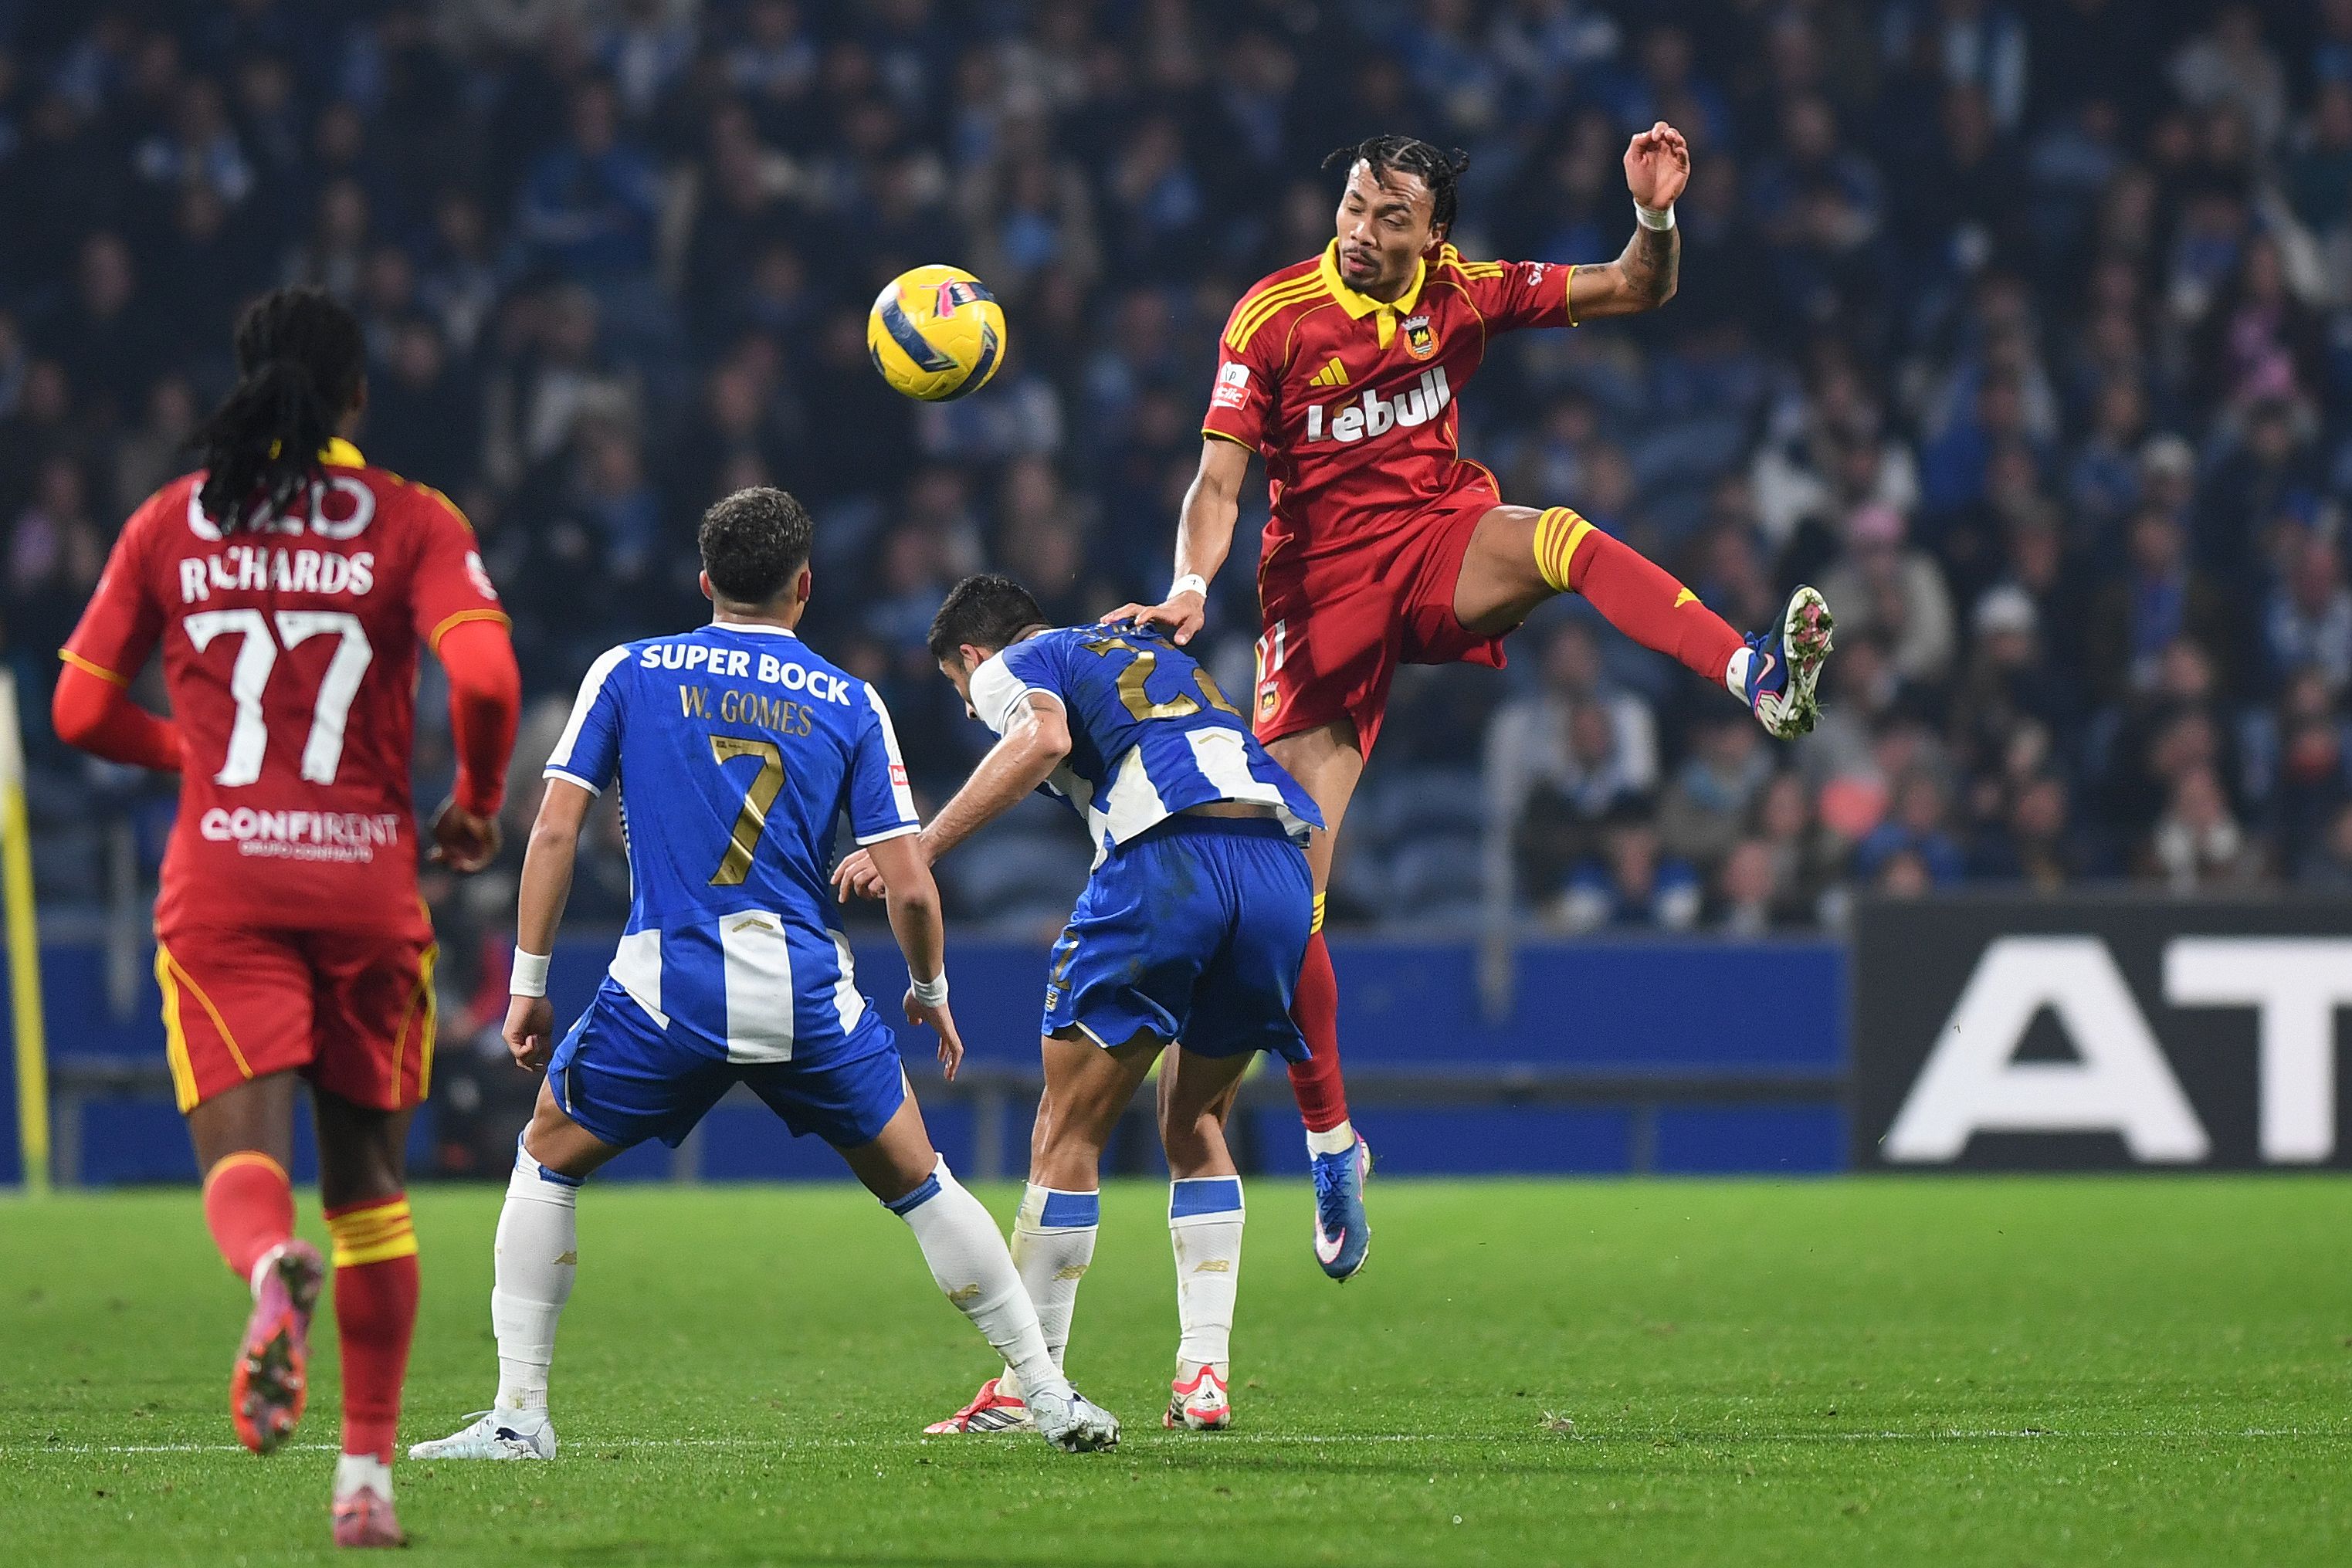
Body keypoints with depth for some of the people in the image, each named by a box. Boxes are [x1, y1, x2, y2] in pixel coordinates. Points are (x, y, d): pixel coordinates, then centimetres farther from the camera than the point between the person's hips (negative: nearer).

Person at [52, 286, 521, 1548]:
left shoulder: (167, 525, 6)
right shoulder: (412, 523, 0)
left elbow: (81, 711, 8)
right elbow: (485, 681, -14)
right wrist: (477, 806, 4)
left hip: (221, 877, 0)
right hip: (367, 876, 0)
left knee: (241, 1163, -7)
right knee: (367, 1176, 13)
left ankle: (271, 1269, -44)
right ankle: (367, 1469, 12)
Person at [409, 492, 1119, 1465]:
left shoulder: (629, 673, 8)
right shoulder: (850, 705, 8)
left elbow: (556, 827, 2)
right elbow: (907, 883, 4)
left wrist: (528, 981, 7)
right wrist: (931, 993, 22)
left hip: (664, 984, -1)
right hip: (806, 987, 1)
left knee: (547, 1160, 20)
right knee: (916, 1182, 17)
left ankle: (517, 1415, 10)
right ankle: (1052, 1399, 18)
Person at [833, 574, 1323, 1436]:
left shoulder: (1008, 667, 14)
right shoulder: (1159, 650, 35)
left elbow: (1043, 736, -9)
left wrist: (919, 848, -12)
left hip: (1168, 856, -6)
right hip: (1283, 867, 6)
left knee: (1069, 1130, 3)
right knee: (1195, 1121, 22)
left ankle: (1022, 1392, 3)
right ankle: (1205, 1375, 10)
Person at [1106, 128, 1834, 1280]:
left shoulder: (1464, 293, -1)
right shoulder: (1271, 319, -9)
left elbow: (1637, 291, 3)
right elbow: (1219, 482, -11)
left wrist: (1656, 214, -18)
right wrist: (1189, 590, -29)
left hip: (1439, 545, 2)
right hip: (1321, 586, -1)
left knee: (1562, 539, -35)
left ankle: (1762, 681, -53)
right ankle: (1329, 1141, 10)